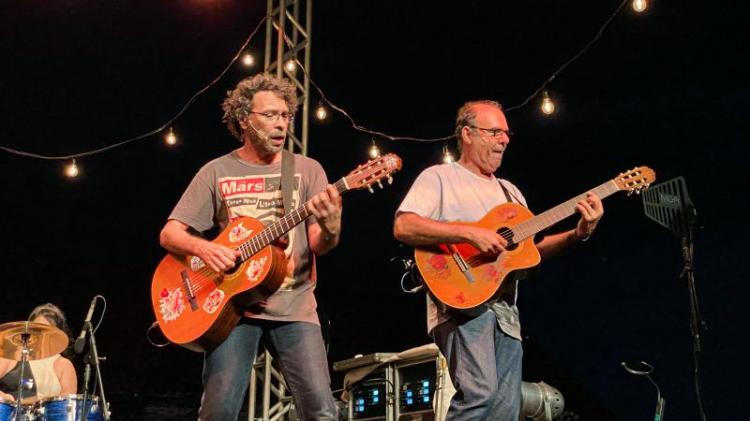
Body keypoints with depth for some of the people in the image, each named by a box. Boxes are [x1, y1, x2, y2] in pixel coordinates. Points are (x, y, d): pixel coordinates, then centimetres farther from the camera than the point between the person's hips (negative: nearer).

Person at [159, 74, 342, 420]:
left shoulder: (307, 169, 7)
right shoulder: (217, 172, 6)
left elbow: (320, 246, -1)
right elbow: (169, 234, 5)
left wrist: (330, 226, -24)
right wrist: (203, 247, -17)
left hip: (294, 307, 1)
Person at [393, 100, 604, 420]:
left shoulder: (509, 191, 24)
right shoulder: (439, 177, 2)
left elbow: (531, 249, 19)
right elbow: (403, 227, -14)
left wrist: (578, 234, 3)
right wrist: (470, 233, -20)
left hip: (505, 310, 8)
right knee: (479, 393, -26)